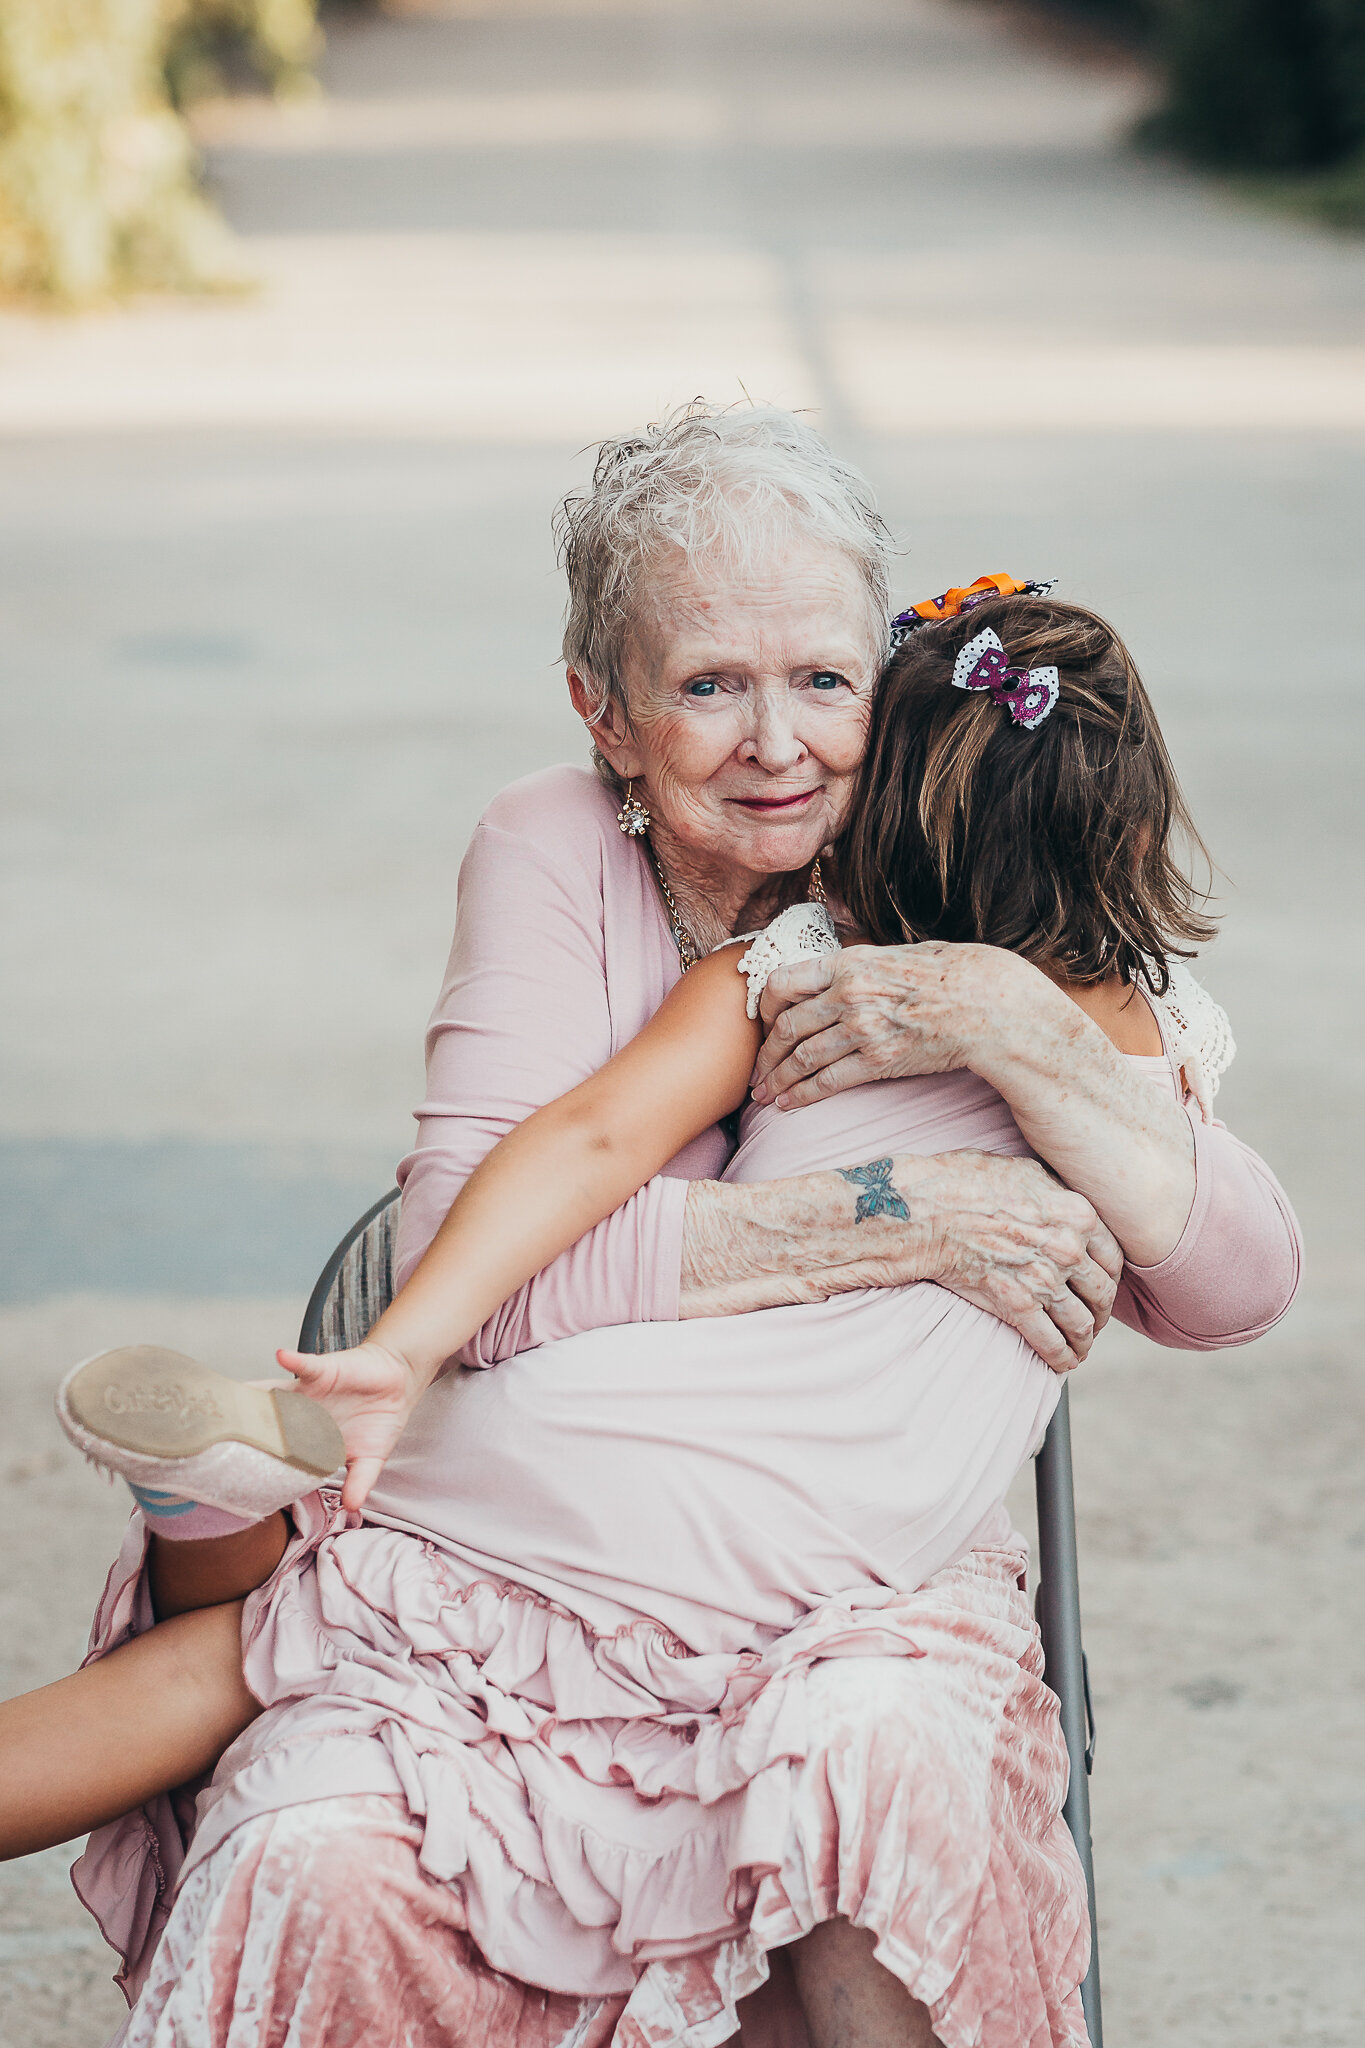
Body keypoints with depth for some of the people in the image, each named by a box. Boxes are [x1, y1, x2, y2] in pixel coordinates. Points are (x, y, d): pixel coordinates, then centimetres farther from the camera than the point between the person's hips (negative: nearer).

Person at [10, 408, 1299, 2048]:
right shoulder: (554, 855, -3)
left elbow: (1241, 1286, -7)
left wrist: (1013, 1027, -22)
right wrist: (912, 1219, -21)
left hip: (845, 1573, 1)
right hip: (498, 1540, -1)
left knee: (894, 1750, -34)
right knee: (321, 1865, -30)